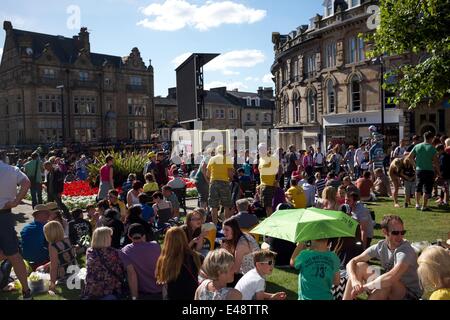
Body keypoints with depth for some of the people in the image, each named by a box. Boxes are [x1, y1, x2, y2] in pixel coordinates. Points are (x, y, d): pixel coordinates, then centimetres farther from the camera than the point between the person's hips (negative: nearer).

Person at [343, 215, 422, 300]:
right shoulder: (380, 247, -7)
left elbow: (391, 278, -41)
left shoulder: (406, 250, -25)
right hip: (388, 293, 6)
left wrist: (364, 287, -30)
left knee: (386, 282, -36)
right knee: (359, 266, -7)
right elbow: (352, 262, -6)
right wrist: (354, 281, -27)